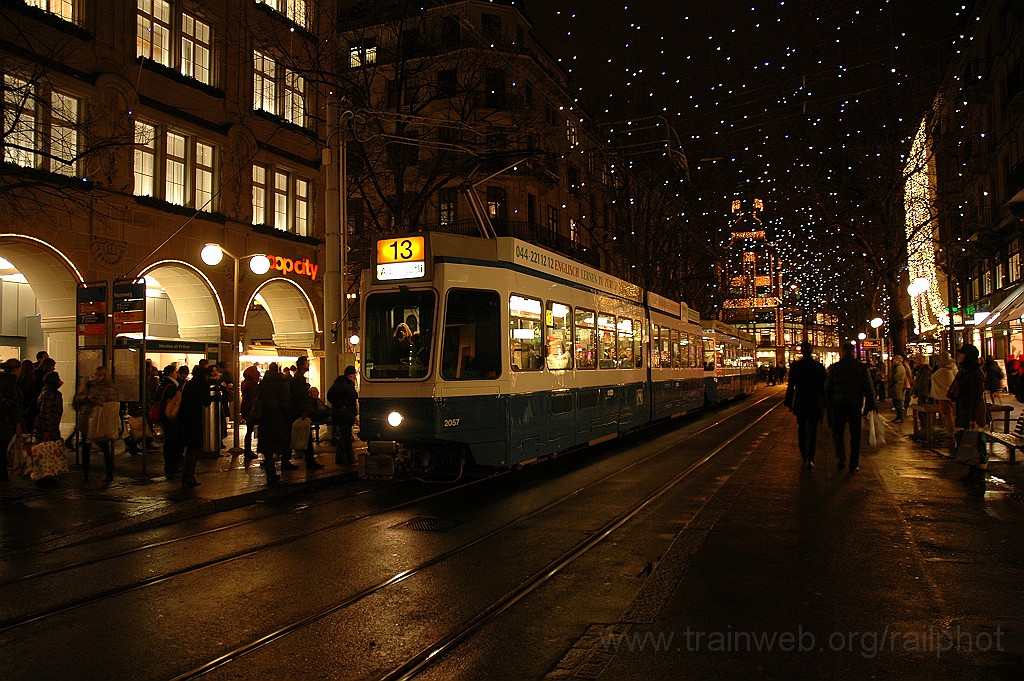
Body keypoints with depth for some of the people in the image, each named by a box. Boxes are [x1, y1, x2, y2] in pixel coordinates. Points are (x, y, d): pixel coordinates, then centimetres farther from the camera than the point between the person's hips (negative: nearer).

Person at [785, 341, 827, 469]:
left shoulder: (795, 366, -6)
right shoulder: (819, 366, -3)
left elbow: (791, 386, -3)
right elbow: (824, 386, 1)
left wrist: (789, 402, 5)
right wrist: (824, 404, 9)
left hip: (800, 402, 0)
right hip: (816, 402, 0)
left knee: (802, 429, 14)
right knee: (813, 430, 8)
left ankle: (804, 457, 10)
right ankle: (810, 459, 4)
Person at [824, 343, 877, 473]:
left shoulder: (834, 368, 0)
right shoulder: (862, 368, -2)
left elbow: (828, 388, 3)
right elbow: (869, 388, -3)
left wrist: (828, 405, 11)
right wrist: (871, 405, 6)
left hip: (838, 405, 0)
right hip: (856, 405, 0)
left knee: (838, 432, 13)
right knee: (855, 435, 8)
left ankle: (841, 457, -6)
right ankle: (854, 465, 10)